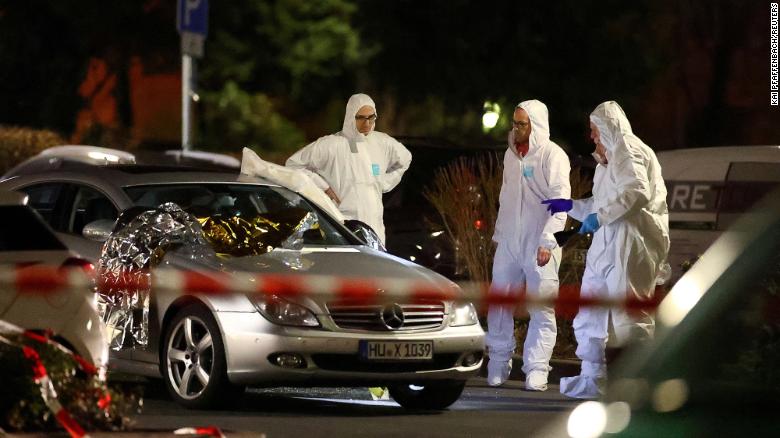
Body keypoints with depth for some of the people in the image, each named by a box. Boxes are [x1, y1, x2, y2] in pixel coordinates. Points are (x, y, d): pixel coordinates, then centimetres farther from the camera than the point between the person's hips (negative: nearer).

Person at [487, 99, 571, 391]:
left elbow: (560, 200, -16)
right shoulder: (511, 155, 13)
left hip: (539, 244, -6)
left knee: (542, 309, -3)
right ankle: (498, 364, 14)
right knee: (499, 304, 5)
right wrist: (498, 233, 19)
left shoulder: (552, 156, -9)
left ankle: (536, 370, -1)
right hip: (509, 241, 6)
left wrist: (548, 241, -23)